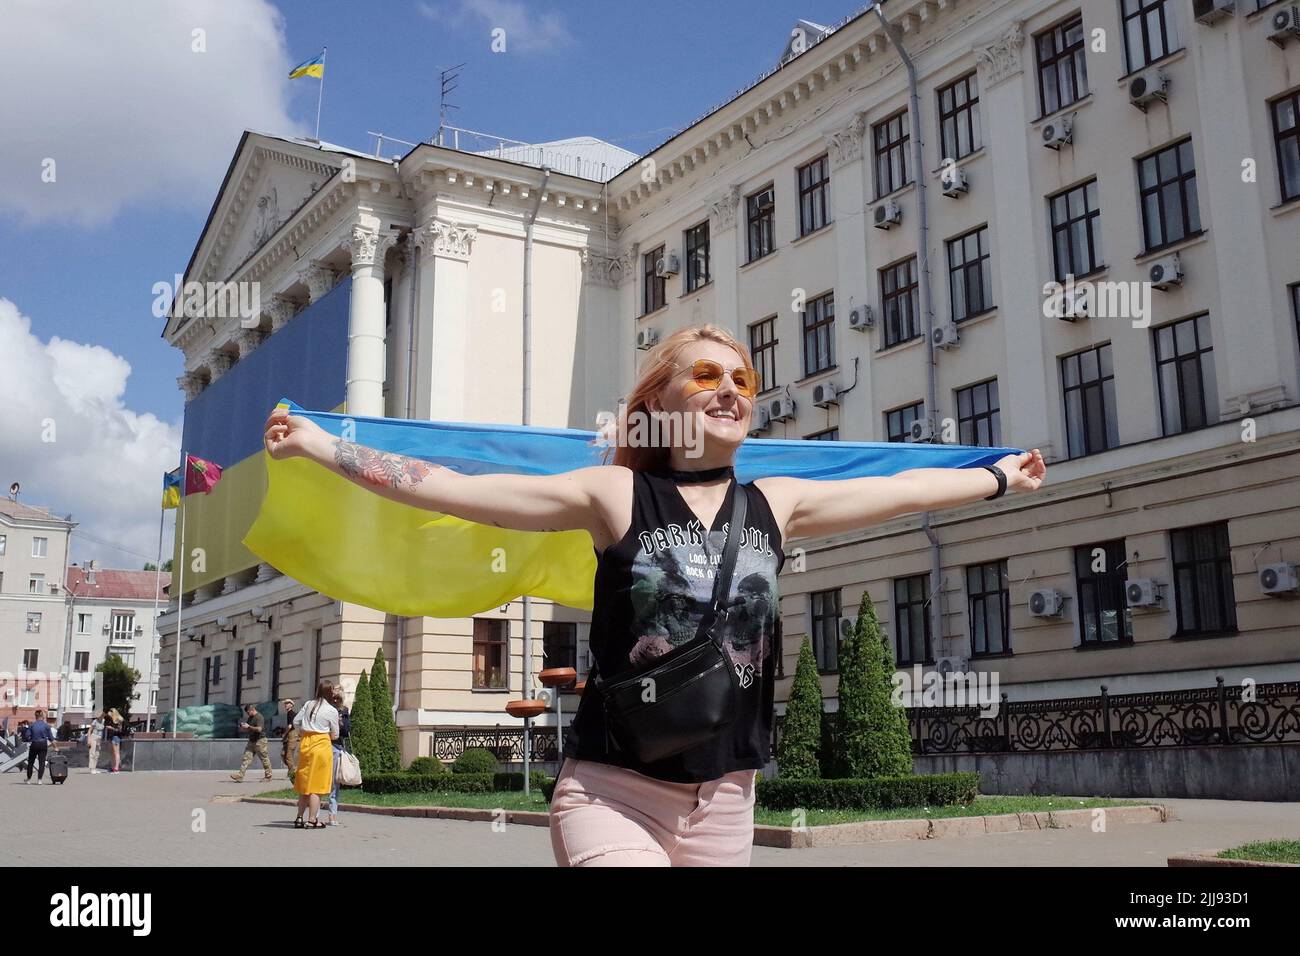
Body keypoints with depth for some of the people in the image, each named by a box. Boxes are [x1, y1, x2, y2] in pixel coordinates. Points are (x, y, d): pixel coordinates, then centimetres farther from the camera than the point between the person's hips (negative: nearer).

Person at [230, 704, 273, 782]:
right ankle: (240, 776, -8)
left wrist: (248, 727, -18)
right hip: (251, 740, 9)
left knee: (264, 758, 2)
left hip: (260, 741, -9)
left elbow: (259, 729, -22)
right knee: (246, 758, -2)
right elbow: (248, 730, 23)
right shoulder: (249, 718, 15)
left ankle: (268, 776, 12)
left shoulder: (259, 717, -12)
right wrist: (243, 728, 2)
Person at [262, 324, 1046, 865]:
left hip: (724, 801, 4)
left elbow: (903, 490, 18)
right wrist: (324, 448, -9)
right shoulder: (613, 495, -5)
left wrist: (999, 476, 28)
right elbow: (450, 487, -7)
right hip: (613, 793, -4)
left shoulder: (778, 504, 6)